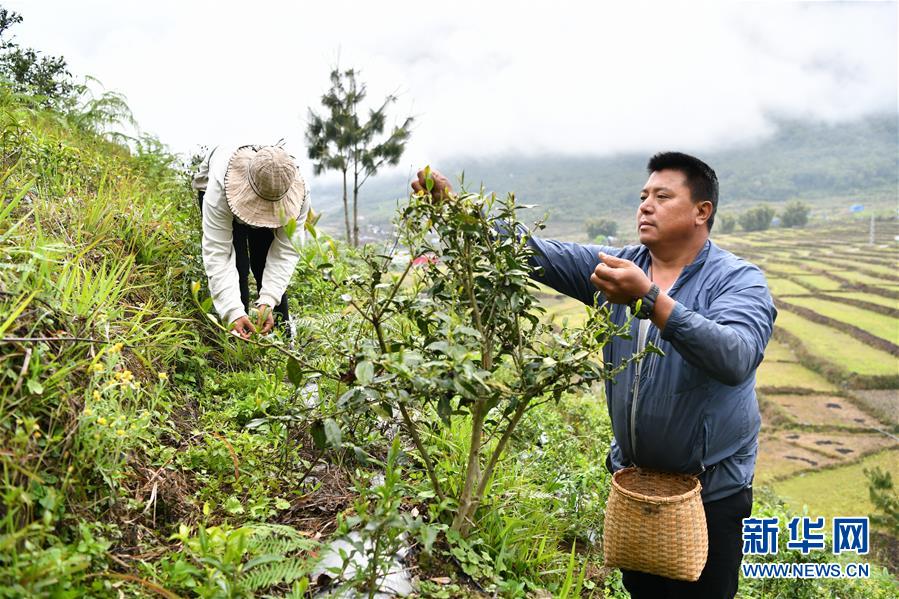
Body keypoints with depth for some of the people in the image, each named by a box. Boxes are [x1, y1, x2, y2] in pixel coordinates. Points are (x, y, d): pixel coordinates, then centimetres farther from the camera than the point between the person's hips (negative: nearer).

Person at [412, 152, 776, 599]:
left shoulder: (739, 280, -14)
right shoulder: (618, 266, 0)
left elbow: (735, 358, -33)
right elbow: (537, 253, -9)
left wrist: (650, 300, -42)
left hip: (710, 491, -4)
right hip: (632, 478, 5)